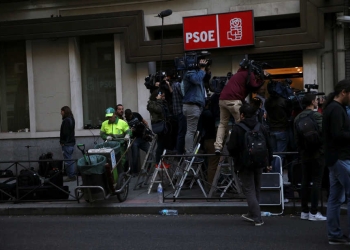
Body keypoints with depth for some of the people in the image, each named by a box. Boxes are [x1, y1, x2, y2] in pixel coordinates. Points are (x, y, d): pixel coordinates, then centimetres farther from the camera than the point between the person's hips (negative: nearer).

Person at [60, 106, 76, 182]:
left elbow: (65, 133, -20)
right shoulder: (71, 119, 13)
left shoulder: (66, 120, -17)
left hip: (67, 143, -10)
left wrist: (62, 141, -11)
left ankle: (70, 176, -1)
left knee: (67, 160, -4)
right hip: (71, 142, 10)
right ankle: (73, 175, 19)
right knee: (70, 160, 15)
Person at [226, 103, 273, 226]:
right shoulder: (261, 128, 4)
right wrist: (269, 162, 17)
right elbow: (269, 147, 8)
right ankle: (252, 214, 30)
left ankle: (257, 218, -7)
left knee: (249, 190, -1)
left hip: (244, 164, -5)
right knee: (256, 189, 18)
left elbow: (231, 148, -16)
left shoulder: (237, 129, -13)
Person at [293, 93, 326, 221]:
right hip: (317, 153, -7)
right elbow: (322, 133, -19)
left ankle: (304, 211, 14)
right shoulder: (316, 116, -11)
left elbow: (296, 138, 12)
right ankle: (313, 212, -2)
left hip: (304, 154, 7)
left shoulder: (297, 118, 10)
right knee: (316, 182, -2)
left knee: (305, 182, 10)